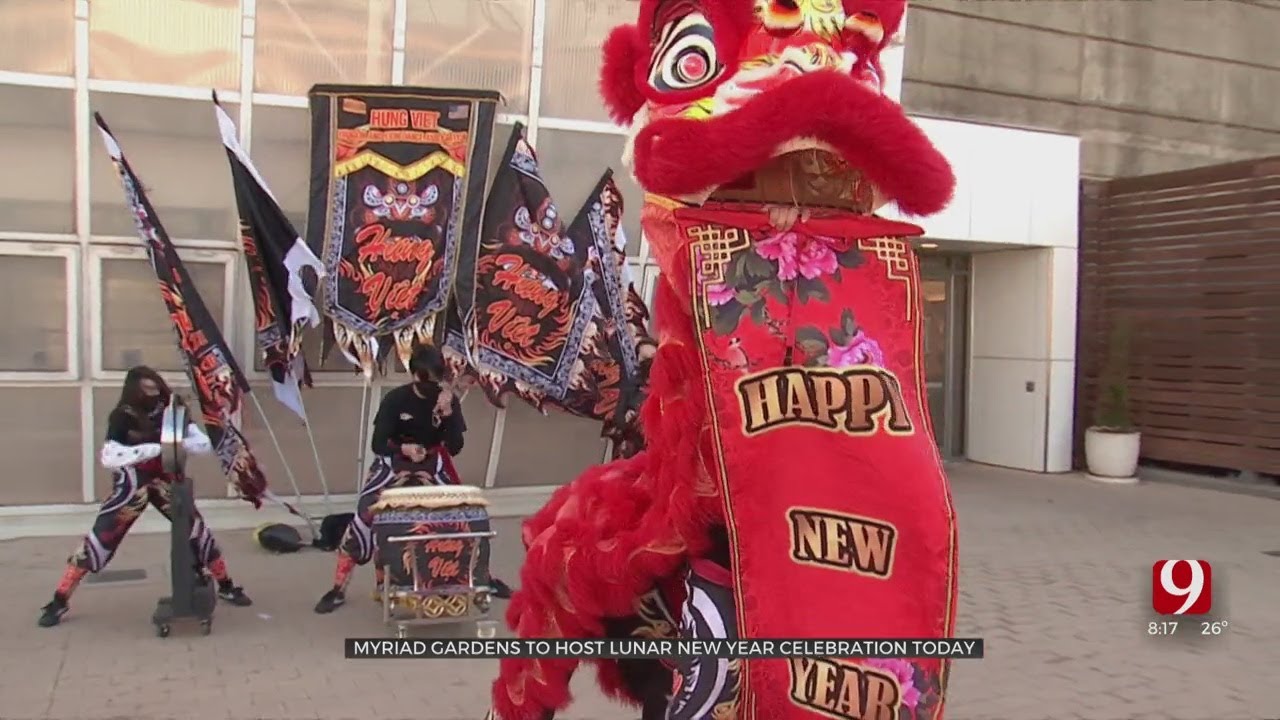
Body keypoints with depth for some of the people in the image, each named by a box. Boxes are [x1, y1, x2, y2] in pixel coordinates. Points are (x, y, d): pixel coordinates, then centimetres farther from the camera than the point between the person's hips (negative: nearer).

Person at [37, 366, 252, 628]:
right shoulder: (122, 417, -15)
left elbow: (205, 443, -10)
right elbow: (109, 457, -29)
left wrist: (179, 443, -31)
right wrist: (155, 447, -35)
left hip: (165, 484, 3)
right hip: (130, 487, -3)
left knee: (199, 532, 2)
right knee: (98, 541, -6)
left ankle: (226, 587, 17)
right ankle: (58, 602, 7)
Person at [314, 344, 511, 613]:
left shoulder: (449, 400, -14)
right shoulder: (396, 399, -20)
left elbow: (455, 448, -20)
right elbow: (377, 445, -20)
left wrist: (447, 413, -33)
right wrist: (403, 448, -39)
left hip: (432, 466, 2)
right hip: (393, 464, -2)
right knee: (364, 517, -19)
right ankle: (338, 589, -8)